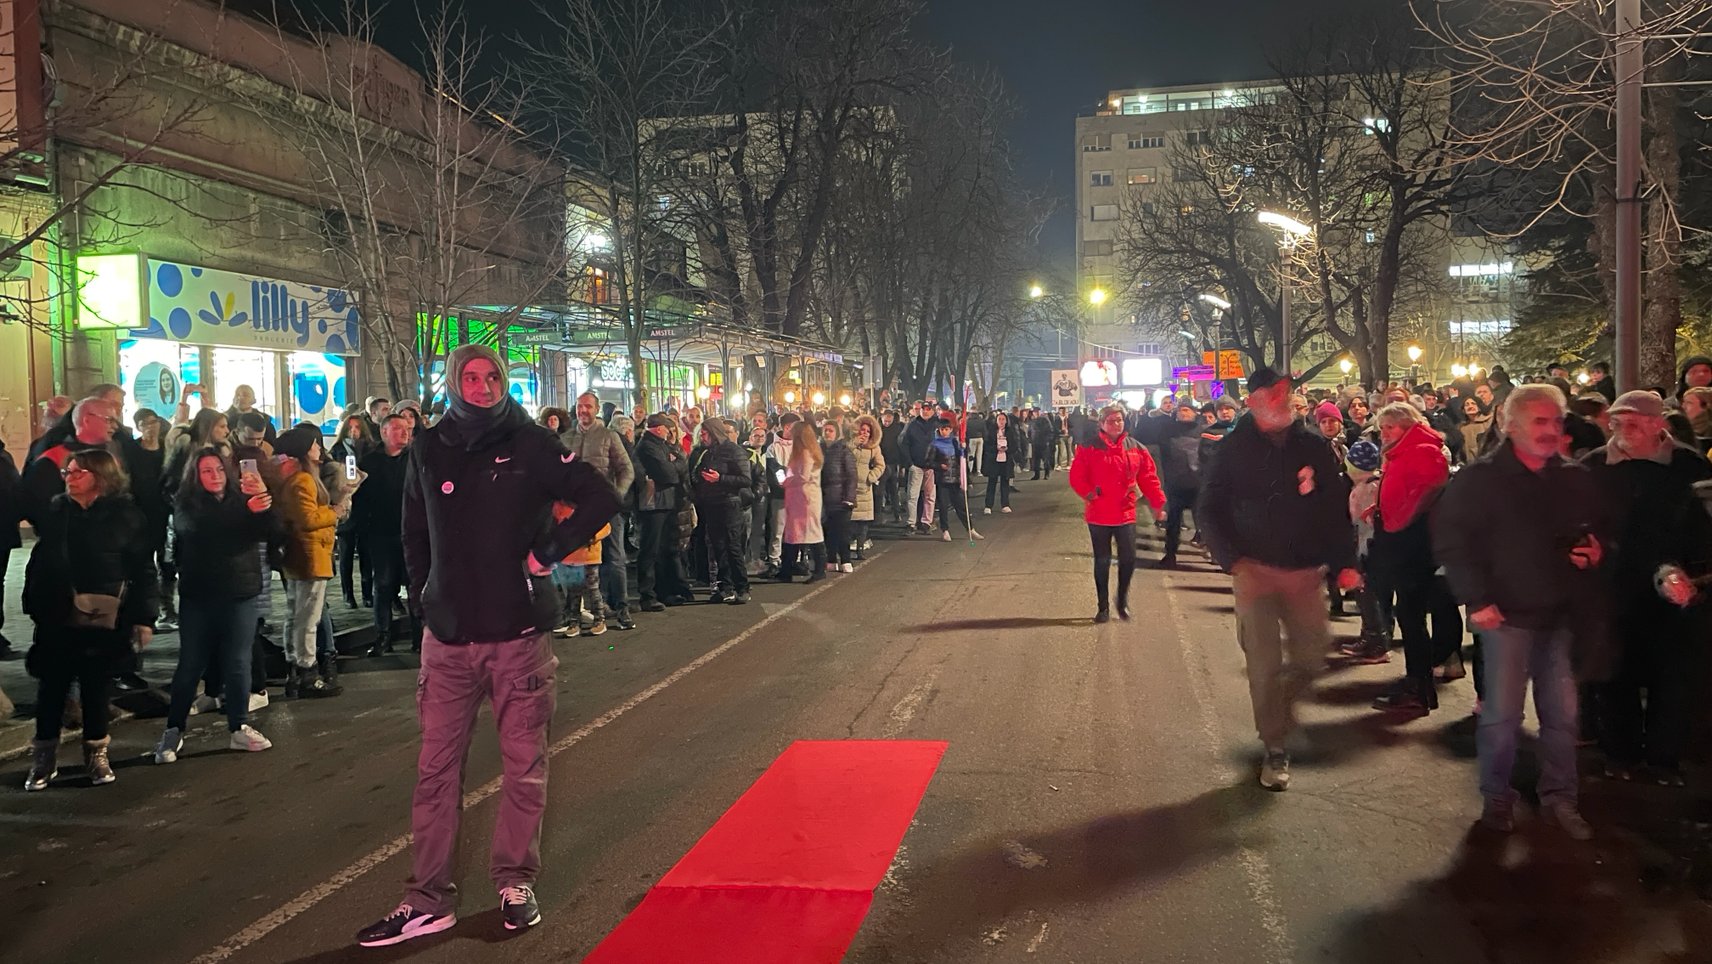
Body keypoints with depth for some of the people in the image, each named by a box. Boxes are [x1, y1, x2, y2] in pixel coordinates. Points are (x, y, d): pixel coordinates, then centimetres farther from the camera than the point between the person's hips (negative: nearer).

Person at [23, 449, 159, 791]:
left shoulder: (126, 516, -4)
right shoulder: (54, 510, 5)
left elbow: (143, 570, -4)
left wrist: (144, 617, -8)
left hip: (103, 618, -2)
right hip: (56, 616, 2)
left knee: (96, 685, 9)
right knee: (51, 686, 6)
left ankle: (96, 753, 22)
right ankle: (44, 756, 18)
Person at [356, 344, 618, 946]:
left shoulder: (530, 444, -2)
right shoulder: (428, 450, 7)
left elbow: (600, 499, -3)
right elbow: (415, 534, 19)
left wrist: (548, 552, -7)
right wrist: (424, 597, 12)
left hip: (519, 632, -2)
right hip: (448, 637, 2)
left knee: (524, 766, 6)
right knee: (437, 769, 4)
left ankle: (516, 883, 21)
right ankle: (428, 900, 13)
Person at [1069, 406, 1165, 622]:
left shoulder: (1136, 449, 3)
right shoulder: (1089, 448, -4)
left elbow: (1149, 478, 4)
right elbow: (1076, 477, -4)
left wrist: (1158, 503, -3)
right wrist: (1090, 493, -19)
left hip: (1125, 513, 1)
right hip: (1098, 515, -1)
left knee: (1128, 559, -2)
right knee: (1102, 561, 7)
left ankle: (1122, 600, 22)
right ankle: (1103, 607, 18)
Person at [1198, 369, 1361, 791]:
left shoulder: (1313, 446, 3)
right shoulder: (1233, 449, -4)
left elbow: (1336, 506, 6)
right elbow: (1208, 510, -1)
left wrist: (1344, 562, -1)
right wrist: (1234, 559, -13)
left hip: (1305, 570, 3)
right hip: (1255, 569, -3)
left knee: (1313, 651, 7)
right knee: (1264, 662, -2)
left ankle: (1278, 705, 36)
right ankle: (1274, 748, 11)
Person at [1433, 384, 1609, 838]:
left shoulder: (1577, 479, 9)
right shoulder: (1480, 479, -6)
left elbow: (1603, 527, 23)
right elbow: (1450, 540, -9)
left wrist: (1598, 549, -1)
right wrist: (1476, 600, -14)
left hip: (1563, 614, 4)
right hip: (1508, 614, -4)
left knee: (1563, 713, 9)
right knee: (1502, 714, -1)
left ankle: (1559, 796, 24)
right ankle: (1496, 798, 15)